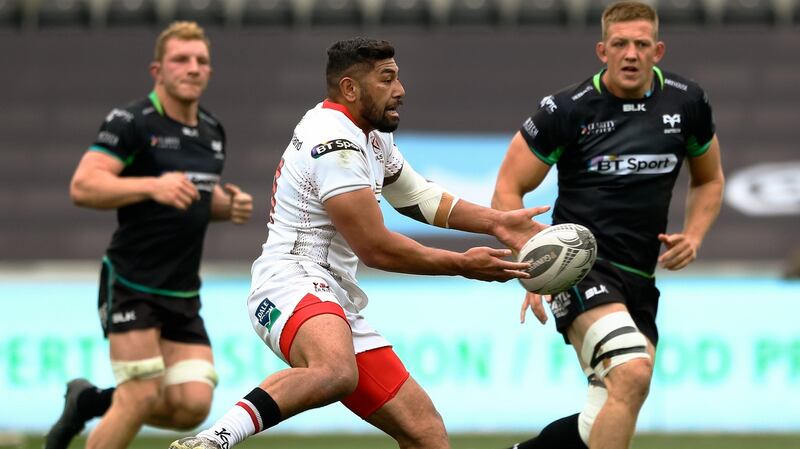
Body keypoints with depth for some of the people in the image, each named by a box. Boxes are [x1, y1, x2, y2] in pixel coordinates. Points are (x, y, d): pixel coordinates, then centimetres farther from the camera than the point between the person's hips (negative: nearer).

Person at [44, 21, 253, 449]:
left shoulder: (212, 132, 12)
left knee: (193, 405, -5)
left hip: (183, 294, 7)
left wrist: (230, 205, 5)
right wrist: (153, 186, -33)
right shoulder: (131, 122, -11)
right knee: (142, 399, -13)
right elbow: (83, 186, -21)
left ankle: (91, 402, 20)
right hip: (131, 283, -7)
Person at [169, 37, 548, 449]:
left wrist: (496, 222, 22)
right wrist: (462, 265, -6)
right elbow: (375, 247, -15)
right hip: (291, 284, -11)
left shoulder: (372, 137, 20)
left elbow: (419, 198, 34)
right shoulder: (336, 144, -13)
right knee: (335, 373, -43)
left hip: (336, 302, 11)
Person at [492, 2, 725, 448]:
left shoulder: (687, 102, 4)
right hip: (580, 264, -5)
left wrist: (694, 235, 2)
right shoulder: (566, 110, -7)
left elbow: (709, 180, 22)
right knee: (632, 374, -30)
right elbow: (508, 189, 0)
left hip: (639, 278, 5)